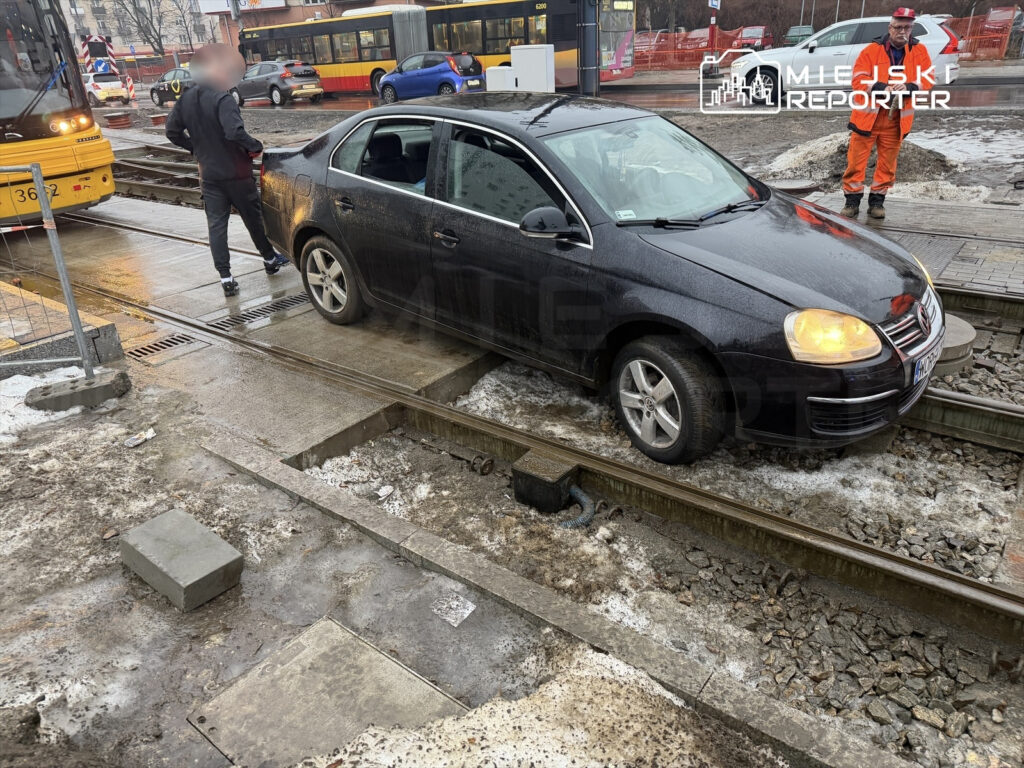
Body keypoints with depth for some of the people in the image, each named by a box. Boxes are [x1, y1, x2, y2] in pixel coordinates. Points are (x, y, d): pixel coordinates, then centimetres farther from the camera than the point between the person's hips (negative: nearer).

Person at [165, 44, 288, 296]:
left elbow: (172, 131, 10)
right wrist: (256, 146, -14)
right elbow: (234, 132, -29)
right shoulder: (222, 99, -18)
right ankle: (270, 259, 30)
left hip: (209, 174, 5)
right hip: (235, 172, -5)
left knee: (216, 224, 4)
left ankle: (226, 278, 0)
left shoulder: (186, 99, 5)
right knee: (253, 217, 14)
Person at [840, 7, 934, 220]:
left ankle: (877, 200, 16)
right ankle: (852, 199, 6)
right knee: (857, 158, -3)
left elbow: (928, 78, 2)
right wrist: (882, 88, -22)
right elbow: (858, 79, -8)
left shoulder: (919, 51, 6)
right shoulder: (872, 50, -2)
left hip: (896, 119, 2)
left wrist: (909, 87, -19)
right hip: (868, 115, -2)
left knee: (887, 162, 6)